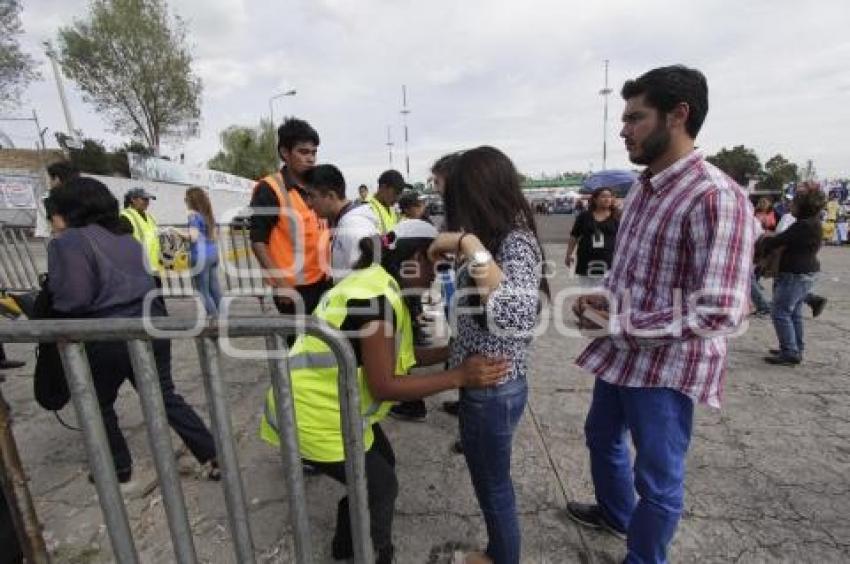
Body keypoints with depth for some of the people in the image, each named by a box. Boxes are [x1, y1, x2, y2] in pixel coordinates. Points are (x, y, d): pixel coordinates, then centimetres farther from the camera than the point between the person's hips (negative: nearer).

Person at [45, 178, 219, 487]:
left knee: (98, 404, 20)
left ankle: (119, 467, 34)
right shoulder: (126, 238, 14)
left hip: (108, 338, -6)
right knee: (166, 396, 16)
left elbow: (72, 300, -18)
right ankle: (213, 457, 16)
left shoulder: (67, 242, -8)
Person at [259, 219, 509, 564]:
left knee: (382, 461, 22)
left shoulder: (380, 284, 3)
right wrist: (458, 376, -27)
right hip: (314, 413, -9)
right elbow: (384, 386, -27)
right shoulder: (376, 297, -29)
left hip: (331, 403, 10)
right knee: (381, 486, 7)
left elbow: (403, 356, 5)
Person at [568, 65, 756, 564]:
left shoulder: (716, 198, -22)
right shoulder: (643, 188, 6)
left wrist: (616, 323, -21)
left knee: (658, 477, 12)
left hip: (666, 365, -9)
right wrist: (604, 300, -2)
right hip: (621, 354, 9)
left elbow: (719, 312, -26)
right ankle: (614, 512, 55)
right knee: (601, 436, 27)